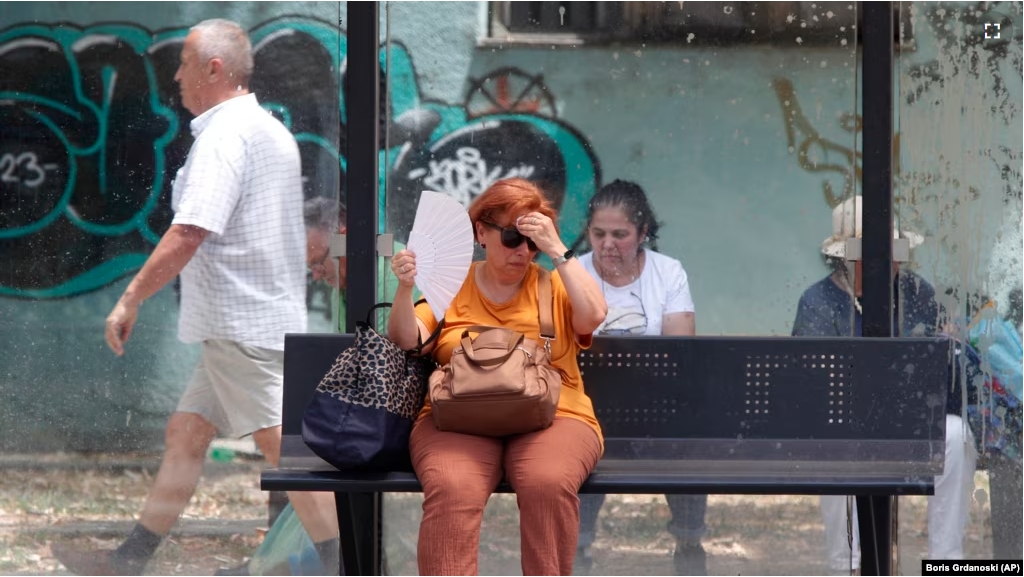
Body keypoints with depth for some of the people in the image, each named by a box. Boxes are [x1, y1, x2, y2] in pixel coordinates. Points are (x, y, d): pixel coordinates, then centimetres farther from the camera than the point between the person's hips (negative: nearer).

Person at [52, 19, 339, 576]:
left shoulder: (224, 133, -15)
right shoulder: (271, 129, 16)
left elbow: (188, 234, -22)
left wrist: (130, 299, -16)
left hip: (243, 326, -10)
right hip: (236, 325, 10)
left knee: (283, 445, -9)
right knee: (185, 432, 13)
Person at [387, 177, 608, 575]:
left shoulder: (553, 285, 16)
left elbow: (593, 315, -4)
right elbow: (406, 341, 4)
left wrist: (556, 250, -6)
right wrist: (405, 289, -13)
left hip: (551, 418, 0)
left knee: (549, 483, -35)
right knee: (452, 488, -34)